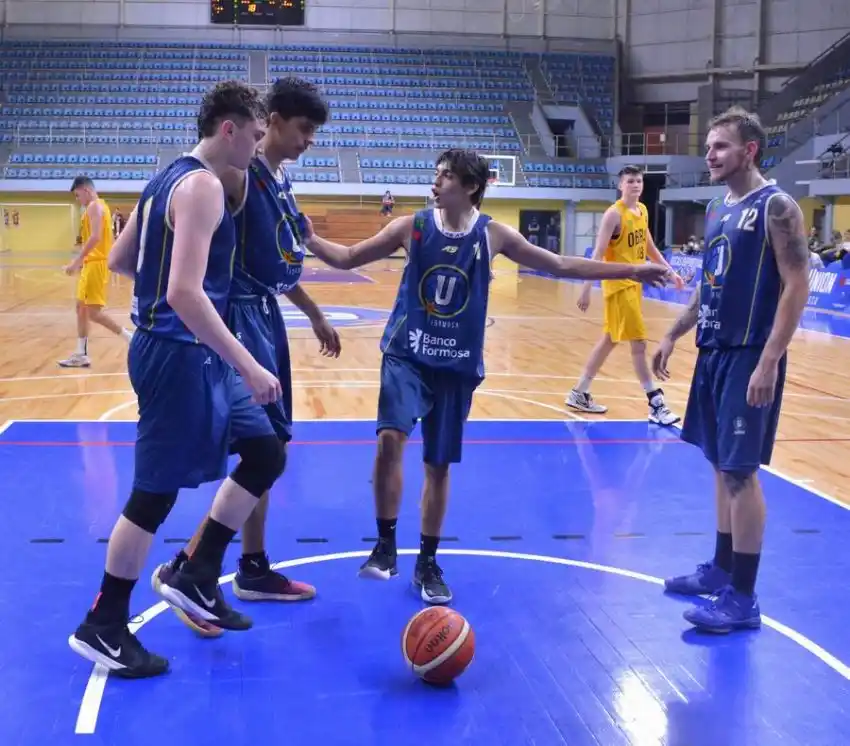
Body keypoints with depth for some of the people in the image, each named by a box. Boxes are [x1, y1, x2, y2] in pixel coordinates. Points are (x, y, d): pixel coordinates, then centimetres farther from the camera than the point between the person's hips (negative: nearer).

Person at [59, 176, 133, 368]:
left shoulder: (94, 206, -12)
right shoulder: (97, 206, 19)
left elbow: (95, 237, -24)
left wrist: (76, 261, -24)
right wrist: (82, 261, 19)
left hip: (96, 264, -11)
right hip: (92, 264, 11)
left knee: (94, 312, -10)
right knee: (81, 308, 13)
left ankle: (131, 338, -5)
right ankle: (81, 355, 16)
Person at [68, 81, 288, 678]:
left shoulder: (173, 177, 13)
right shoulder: (202, 186, -18)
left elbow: (118, 261, 19)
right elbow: (184, 293, -28)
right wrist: (248, 366, -26)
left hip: (193, 354, 10)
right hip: (178, 355, -10)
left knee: (266, 454, 13)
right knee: (156, 492, 0)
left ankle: (196, 579, 20)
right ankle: (102, 628, 15)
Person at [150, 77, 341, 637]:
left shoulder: (281, 180, 14)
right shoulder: (238, 172, -15)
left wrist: (316, 315, 29)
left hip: (267, 316, 9)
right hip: (243, 317, -9)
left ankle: (254, 569, 24)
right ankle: (184, 570, -4)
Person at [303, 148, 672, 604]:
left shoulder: (493, 235, -4)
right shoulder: (411, 227, -5)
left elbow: (561, 266, 3)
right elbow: (348, 258, 1)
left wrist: (632, 271, 1)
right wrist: (311, 240, -17)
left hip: (457, 364, 1)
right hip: (406, 354, -1)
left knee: (439, 465, 7)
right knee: (390, 438, -23)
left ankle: (427, 563, 25)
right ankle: (386, 545, -4)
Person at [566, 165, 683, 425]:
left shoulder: (643, 211, 11)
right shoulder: (614, 214, -15)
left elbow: (649, 247, 22)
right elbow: (598, 254, -19)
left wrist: (671, 272, 18)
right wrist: (586, 289, -23)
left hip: (634, 283, 9)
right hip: (619, 284, -9)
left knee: (609, 340, 14)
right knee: (639, 343, -8)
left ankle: (579, 394, 23)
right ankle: (656, 405, -4)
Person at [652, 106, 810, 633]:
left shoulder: (776, 207, -12)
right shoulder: (718, 210, 13)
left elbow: (797, 286, -17)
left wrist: (769, 361, -23)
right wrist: (674, 335, 20)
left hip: (750, 356, -8)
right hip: (714, 352, 8)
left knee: (741, 471, -6)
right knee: (721, 465, 14)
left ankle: (744, 597, 2)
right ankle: (721, 568, 26)